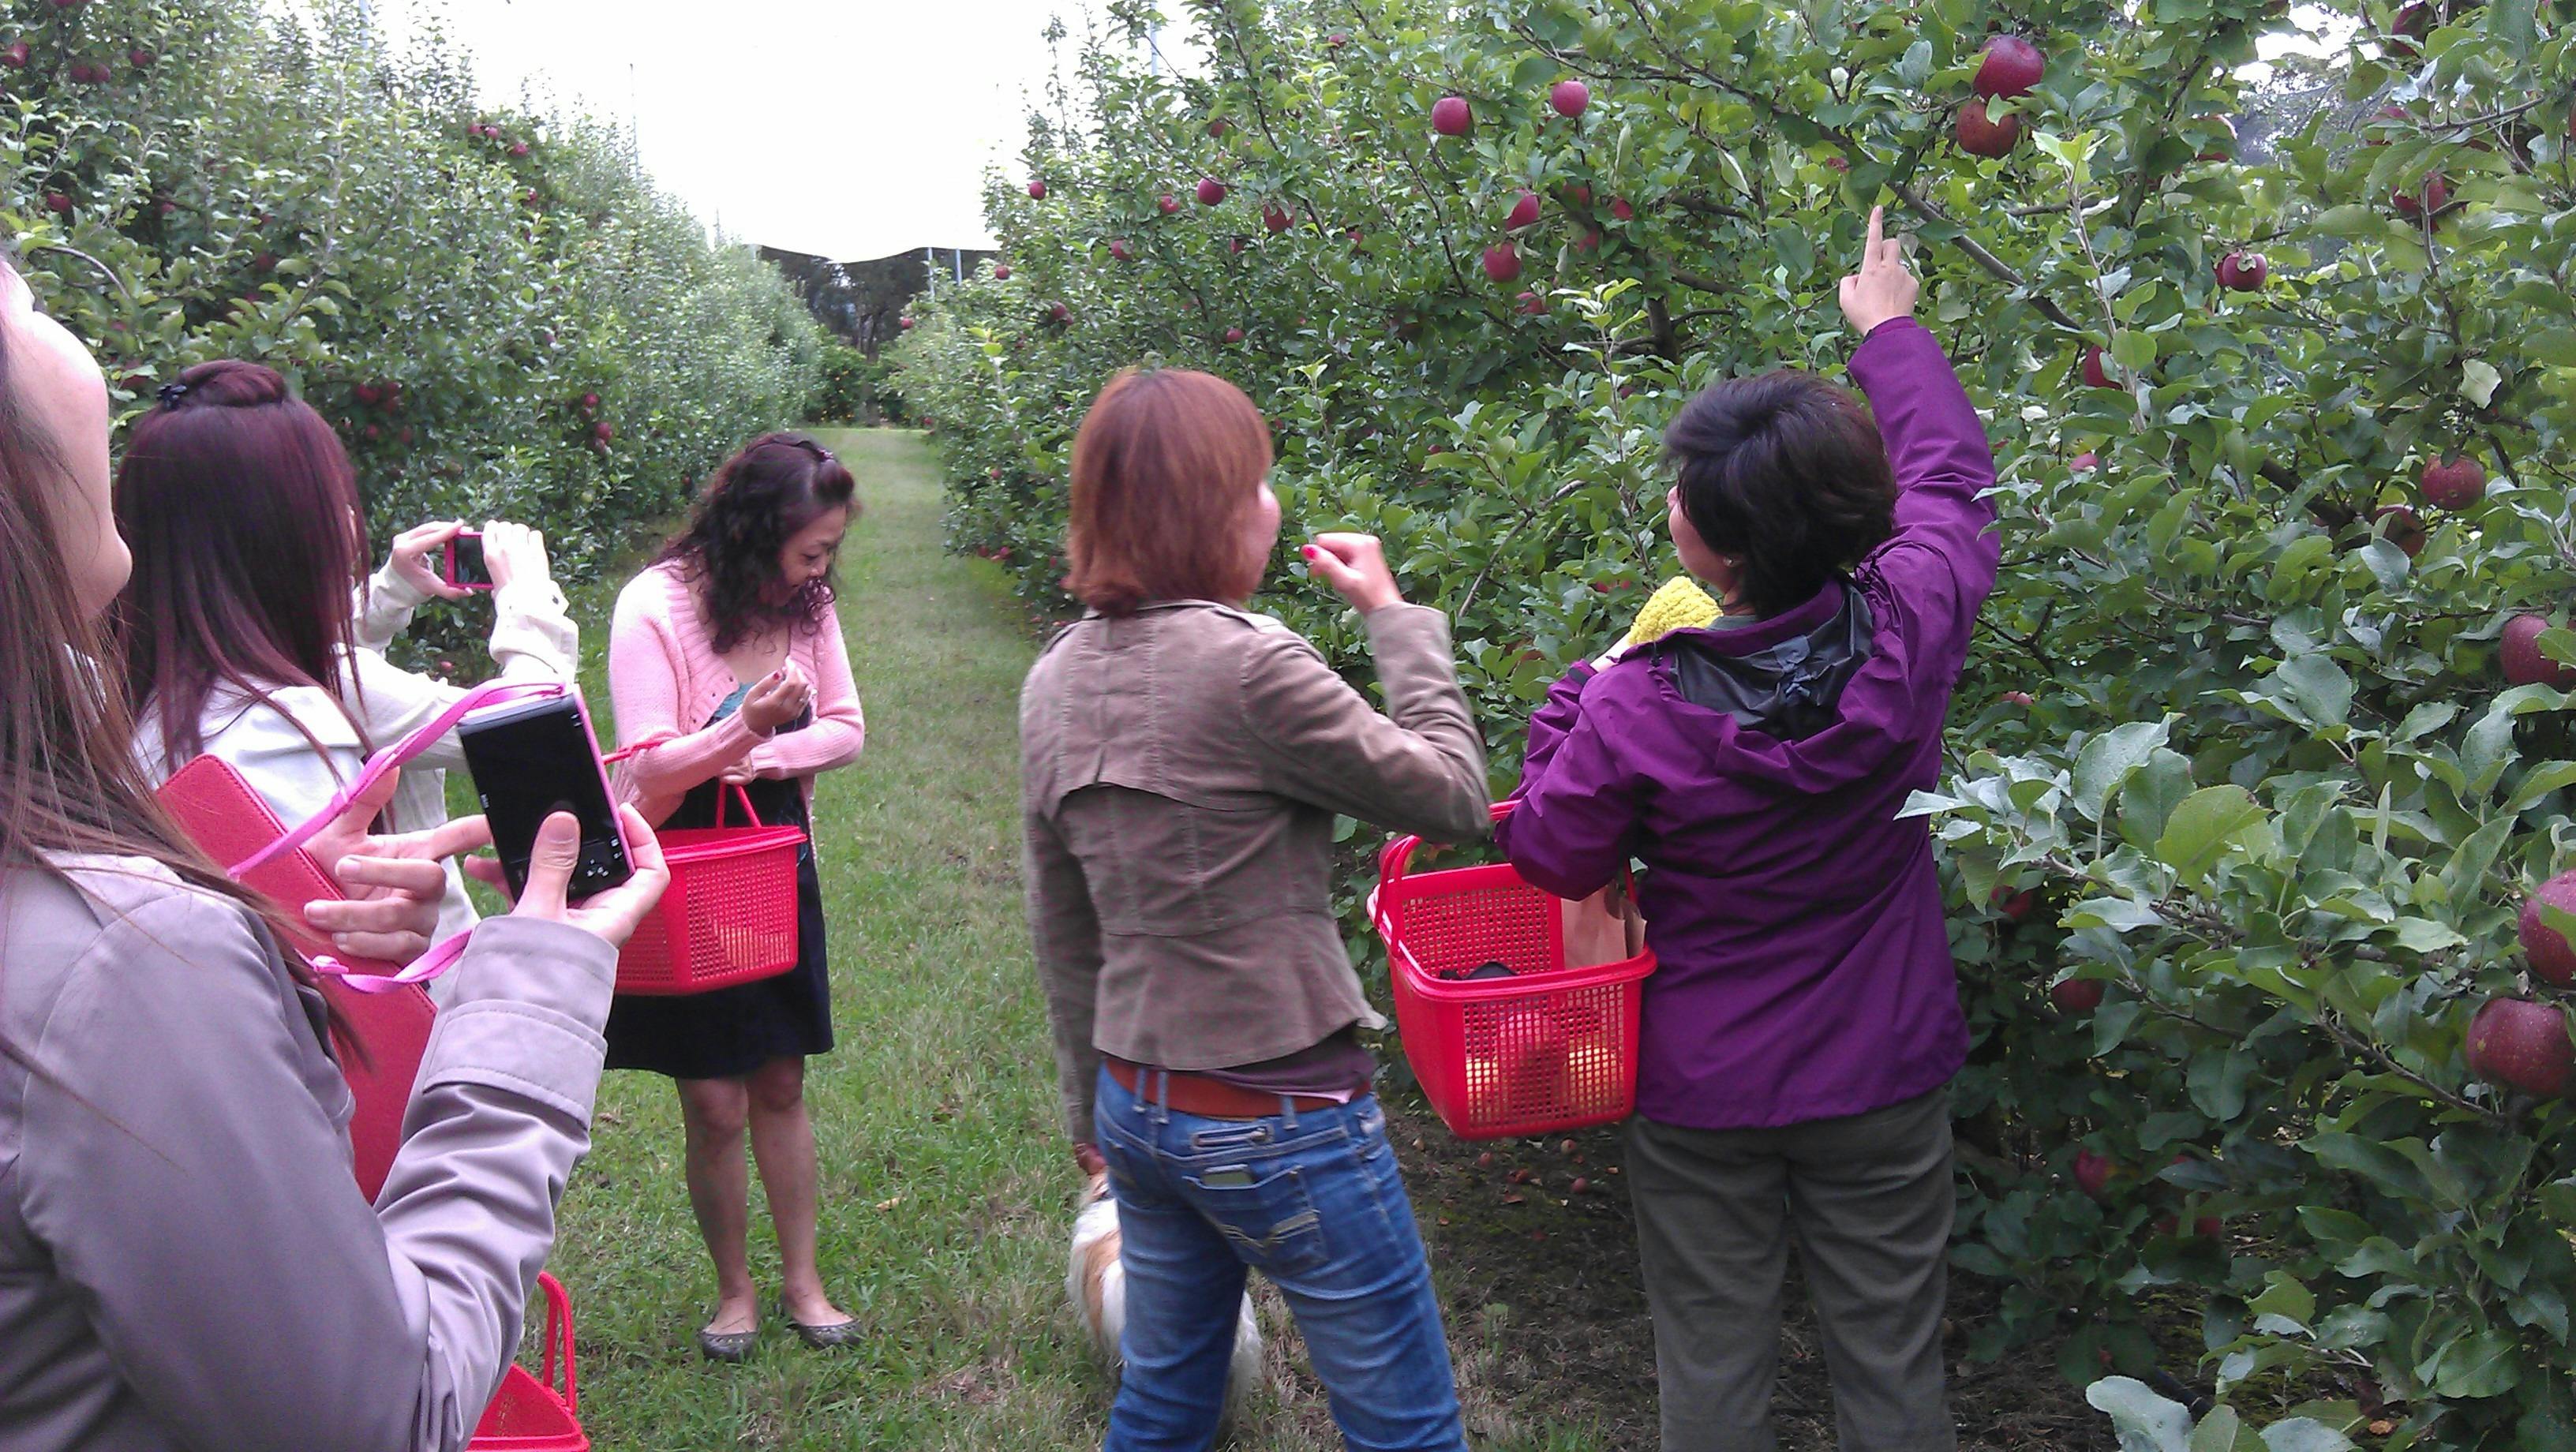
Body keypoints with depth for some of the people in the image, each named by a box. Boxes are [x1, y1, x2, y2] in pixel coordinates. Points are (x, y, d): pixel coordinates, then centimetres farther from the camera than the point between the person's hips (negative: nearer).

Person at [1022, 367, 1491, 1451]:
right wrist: (1395, 617, -2)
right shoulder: (1245, 666, -21)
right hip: (1280, 1119, -8)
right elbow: (1451, 796, -12)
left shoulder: (1054, 684, 3)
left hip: (1137, 1110, 8)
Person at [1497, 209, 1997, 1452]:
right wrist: (1889, 330, 19)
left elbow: (1554, 861, -7)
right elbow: (1951, 478, 4)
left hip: (1702, 1098, -2)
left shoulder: (1632, 710, -25)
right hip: (1883, 1087, 3)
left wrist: (1572, 703, 2)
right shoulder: (1911, 631, -17)